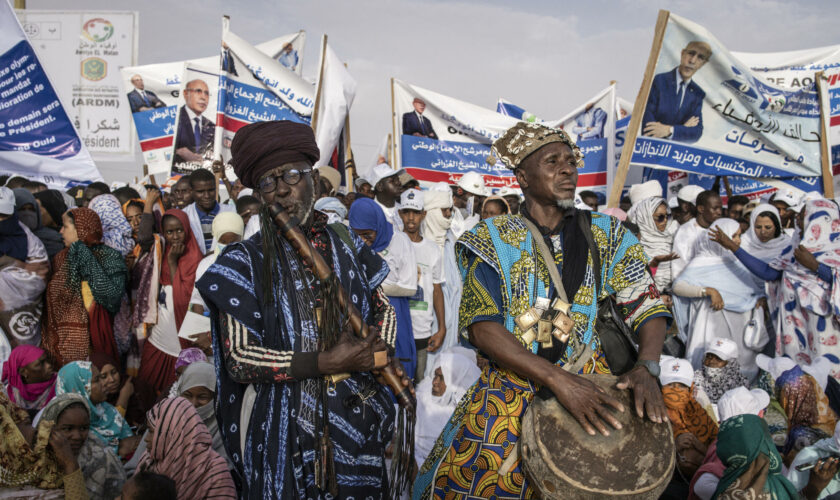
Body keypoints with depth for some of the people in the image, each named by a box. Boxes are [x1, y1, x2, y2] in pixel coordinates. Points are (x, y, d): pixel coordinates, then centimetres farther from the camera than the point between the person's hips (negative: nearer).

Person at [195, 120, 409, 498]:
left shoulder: (347, 247, 4)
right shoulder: (244, 262, -7)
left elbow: (383, 309, 15)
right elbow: (238, 358, -13)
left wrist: (379, 353, -6)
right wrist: (325, 363, -20)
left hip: (356, 415, 4)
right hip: (282, 426, -3)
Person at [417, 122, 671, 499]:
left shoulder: (605, 234, 7)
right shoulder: (492, 238, -2)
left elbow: (648, 304, 4)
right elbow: (482, 326, -13)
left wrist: (646, 366, -17)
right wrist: (558, 379, -24)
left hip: (592, 387, 2)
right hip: (510, 389, -1)